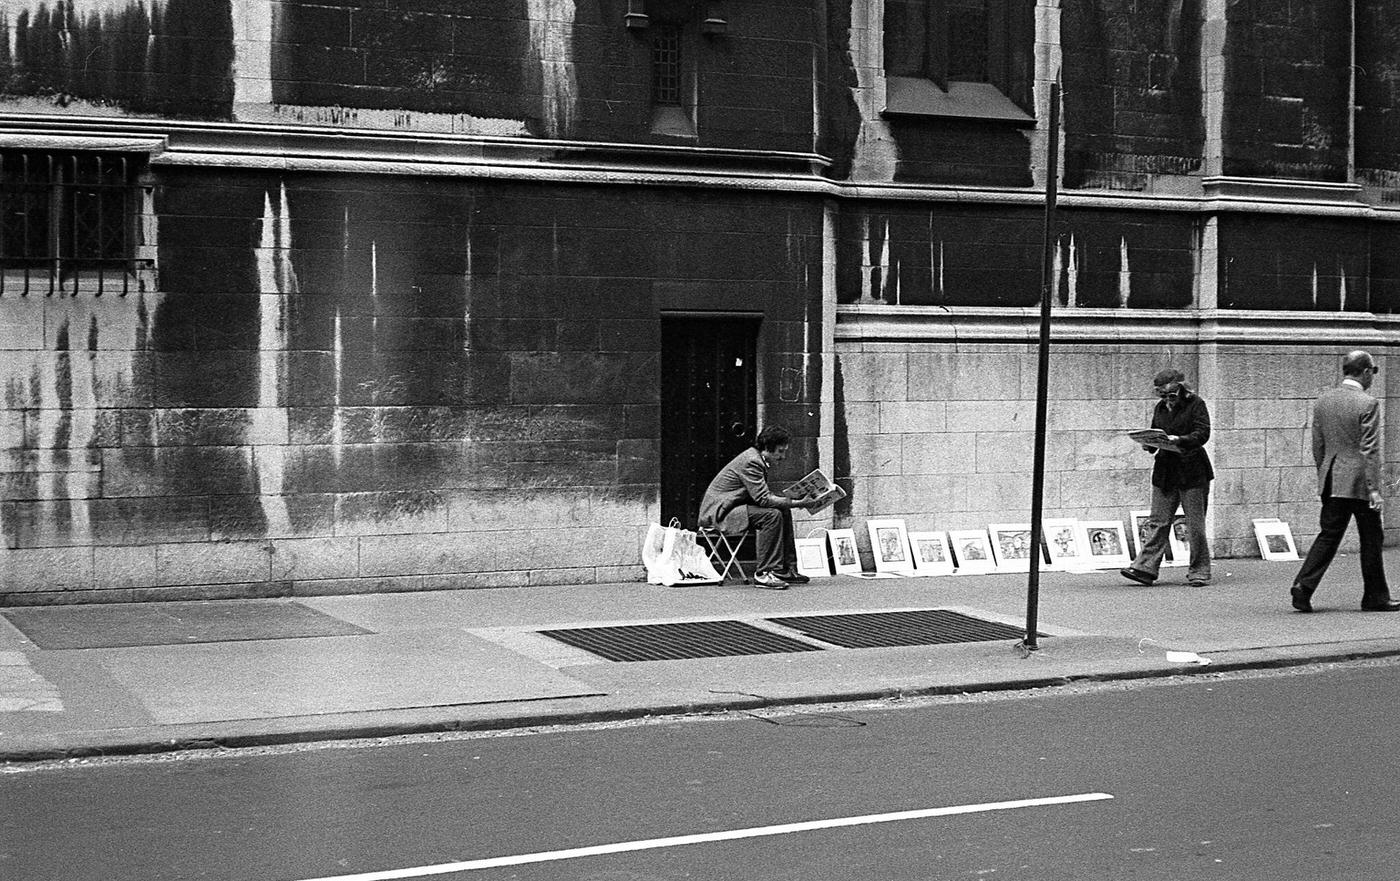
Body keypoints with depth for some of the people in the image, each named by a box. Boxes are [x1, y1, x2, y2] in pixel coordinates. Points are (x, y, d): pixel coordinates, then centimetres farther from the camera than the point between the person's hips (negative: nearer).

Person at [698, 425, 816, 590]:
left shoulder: (757, 459, 12)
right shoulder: (751, 462, -20)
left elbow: (765, 495, 15)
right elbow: (763, 499, -26)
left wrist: (795, 499, 3)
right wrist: (797, 503, -24)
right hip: (719, 512, -11)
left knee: (784, 512, 5)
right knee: (772, 515, -25)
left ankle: (786, 569, 6)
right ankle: (763, 574, -23)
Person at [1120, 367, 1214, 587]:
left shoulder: (1195, 404, -4)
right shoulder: (1160, 408, 13)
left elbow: (1202, 433, -13)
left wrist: (1179, 440, -26)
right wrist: (1149, 444, -1)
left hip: (1192, 471, -5)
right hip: (1164, 470, 5)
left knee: (1195, 524, 0)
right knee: (1158, 521, 0)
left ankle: (1199, 573, 8)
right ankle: (1145, 568, -4)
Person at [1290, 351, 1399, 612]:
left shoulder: (1322, 401, 6)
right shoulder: (1368, 404, -13)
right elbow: (1370, 450, -16)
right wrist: (1373, 488, -15)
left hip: (1331, 482, 6)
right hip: (1359, 482, -6)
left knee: (1328, 535, 8)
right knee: (1371, 539, 7)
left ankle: (1303, 586, -6)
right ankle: (1375, 596, 15)